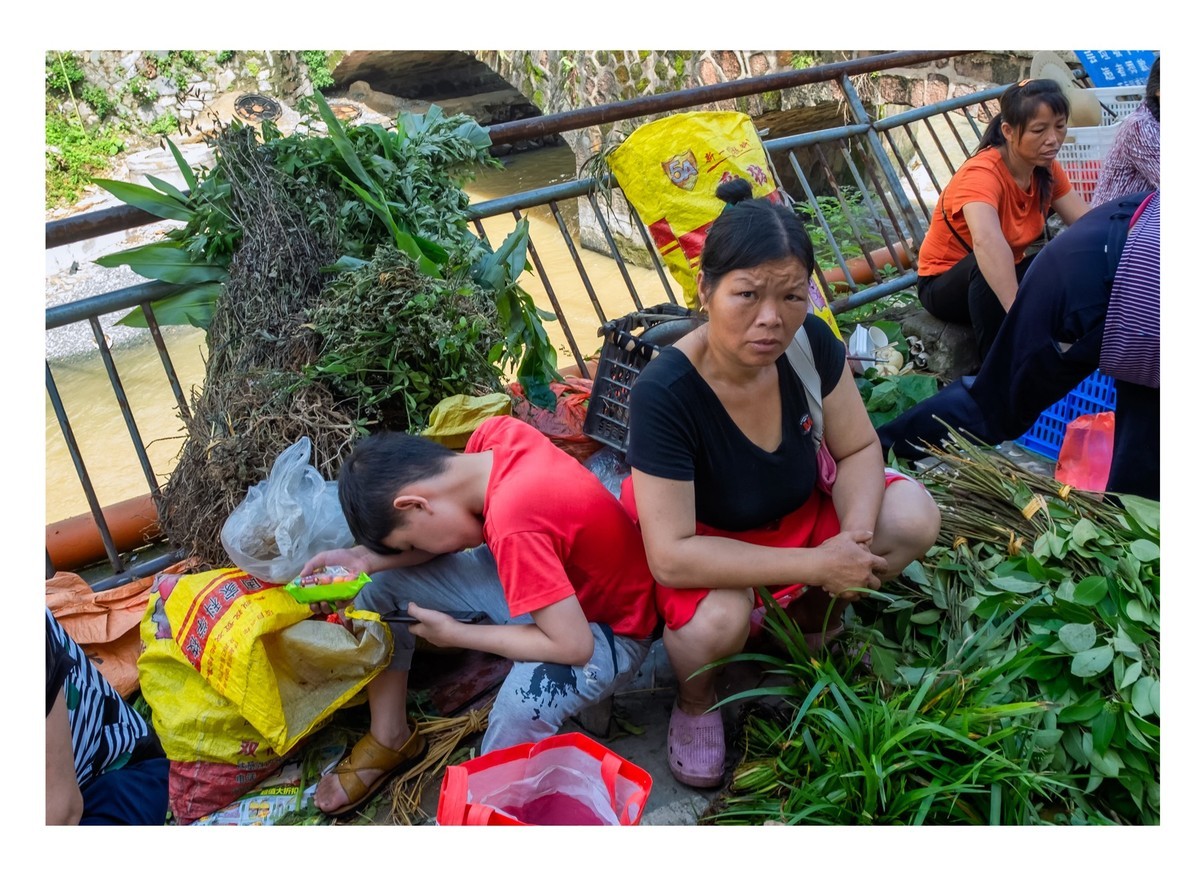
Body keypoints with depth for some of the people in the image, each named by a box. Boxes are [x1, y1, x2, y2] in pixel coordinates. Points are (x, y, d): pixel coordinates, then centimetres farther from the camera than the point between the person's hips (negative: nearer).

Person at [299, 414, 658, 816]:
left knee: (520, 709, -37)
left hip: (605, 627, -8)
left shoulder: (514, 523, -37)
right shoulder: (496, 431, -15)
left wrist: (455, 634, -19)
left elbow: (573, 645, -31)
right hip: (543, 577, 8)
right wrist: (367, 557, -14)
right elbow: (452, 532, 1)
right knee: (383, 582, 1)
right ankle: (390, 739, 18)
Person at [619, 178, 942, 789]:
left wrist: (855, 536, -26)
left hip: (795, 509, 5)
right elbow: (672, 556, -34)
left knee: (913, 515, -16)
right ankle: (695, 702, 3)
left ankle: (814, 621, 12)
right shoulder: (664, 394, -34)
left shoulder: (811, 342, -19)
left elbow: (858, 449, -6)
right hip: (700, 540, -5)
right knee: (719, 619, -36)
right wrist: (815, 564, -34)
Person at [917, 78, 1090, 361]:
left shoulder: (1047, 169, -6)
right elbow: (986, 242, -49)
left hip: (1003, 276, 6)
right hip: (946, 285, -6)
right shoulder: (982, 173, -29)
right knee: (985, 265, -37)